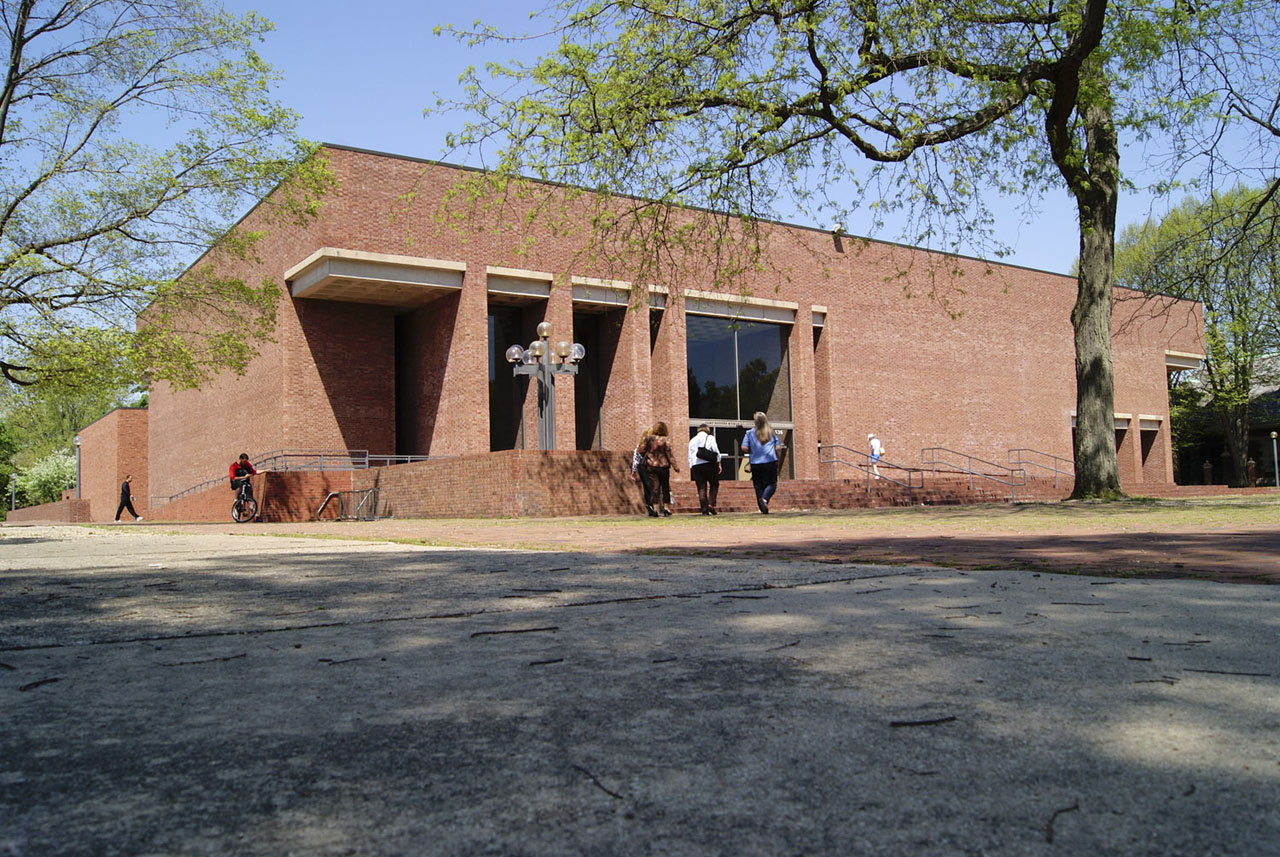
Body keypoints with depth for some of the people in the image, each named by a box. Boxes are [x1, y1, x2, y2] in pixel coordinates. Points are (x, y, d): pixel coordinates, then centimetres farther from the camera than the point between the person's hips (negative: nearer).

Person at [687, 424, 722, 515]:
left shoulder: (692, 440, 17)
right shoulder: (710, 438, 5)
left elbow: (690, 456, 14)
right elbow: (716, 451, -2)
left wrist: (690, 469, 14)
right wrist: (719, 463, 2)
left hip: (696, 466, 4)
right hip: (709, 464, -3)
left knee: (701, 488, 2)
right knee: (714, 484, 7)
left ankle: (704, 508, -5)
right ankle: (711, 504, -9)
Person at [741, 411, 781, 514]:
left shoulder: (750, 433, 1)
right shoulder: (772, 432, 4)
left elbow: (744, 448, -4)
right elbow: (777, 448, 3)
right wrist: (777, 460, 17)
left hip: (755, 463, 1)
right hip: (771, 462, -1)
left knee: (758, 486, 9)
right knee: (772, 483, 5)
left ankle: (763, 509, 7)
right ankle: (765, 498, -24)